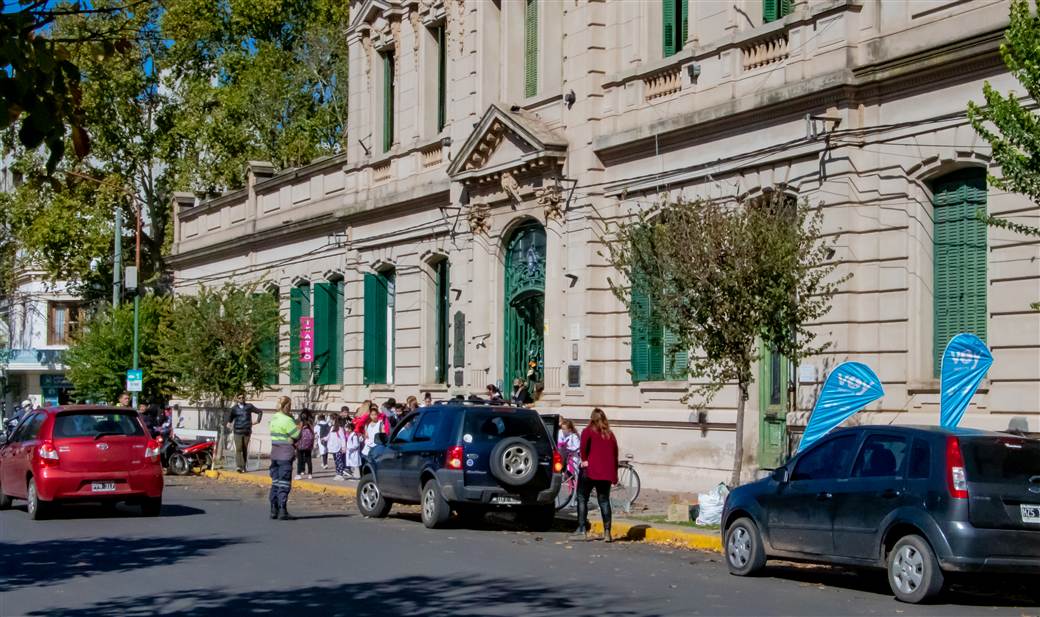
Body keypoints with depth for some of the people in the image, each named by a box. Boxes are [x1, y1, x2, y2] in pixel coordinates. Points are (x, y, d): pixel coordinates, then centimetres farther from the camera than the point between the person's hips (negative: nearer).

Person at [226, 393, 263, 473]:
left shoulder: (249, 406, 8)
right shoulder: (234, 408, 6)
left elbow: (260, 412, 18)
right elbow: (229, 418, 8)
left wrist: (257, 421, 9)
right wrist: (228, 423, -12)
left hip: (247, 431, 1)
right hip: (237, 432, -1)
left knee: (245, 450, 4)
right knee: (238, 449, -12)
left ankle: (243, 467, 12)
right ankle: (238, 466, -20)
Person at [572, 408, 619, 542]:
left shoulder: (588, 431, 1)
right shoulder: (610, 434, 14)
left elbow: (584, 444, -19)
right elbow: (615, 454, 12)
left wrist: (584, 460, -9)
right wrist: (615, 474, 15)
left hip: (590, 470, -4)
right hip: (606, 473, 4)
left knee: (582, 498, 5)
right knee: (604, 501, 7)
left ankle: (582, 529, -4)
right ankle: (607, 532, -1)